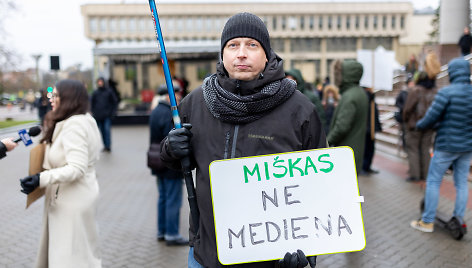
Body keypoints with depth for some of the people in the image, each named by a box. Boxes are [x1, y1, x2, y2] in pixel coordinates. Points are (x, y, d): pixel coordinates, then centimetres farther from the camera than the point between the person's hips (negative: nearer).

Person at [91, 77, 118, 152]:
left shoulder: (109, 91, 3)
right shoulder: (95, 93, 8)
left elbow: (115, 102, 7)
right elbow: (92, 103, 14)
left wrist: (112, 111, 0)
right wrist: (93, 112, 5)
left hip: (107, 115, -3)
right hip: (98, 115, 3)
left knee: (107, 129, -12)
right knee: (102, 131, 5)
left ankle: (108, 146, -10)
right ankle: (105, 146, 12)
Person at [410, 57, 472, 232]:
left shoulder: (447, 92, -18)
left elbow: (431, 118, -16)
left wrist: (419, 125, 5)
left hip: (447, 146, -5)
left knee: (433, 181, 5)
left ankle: (427, 222, 11)